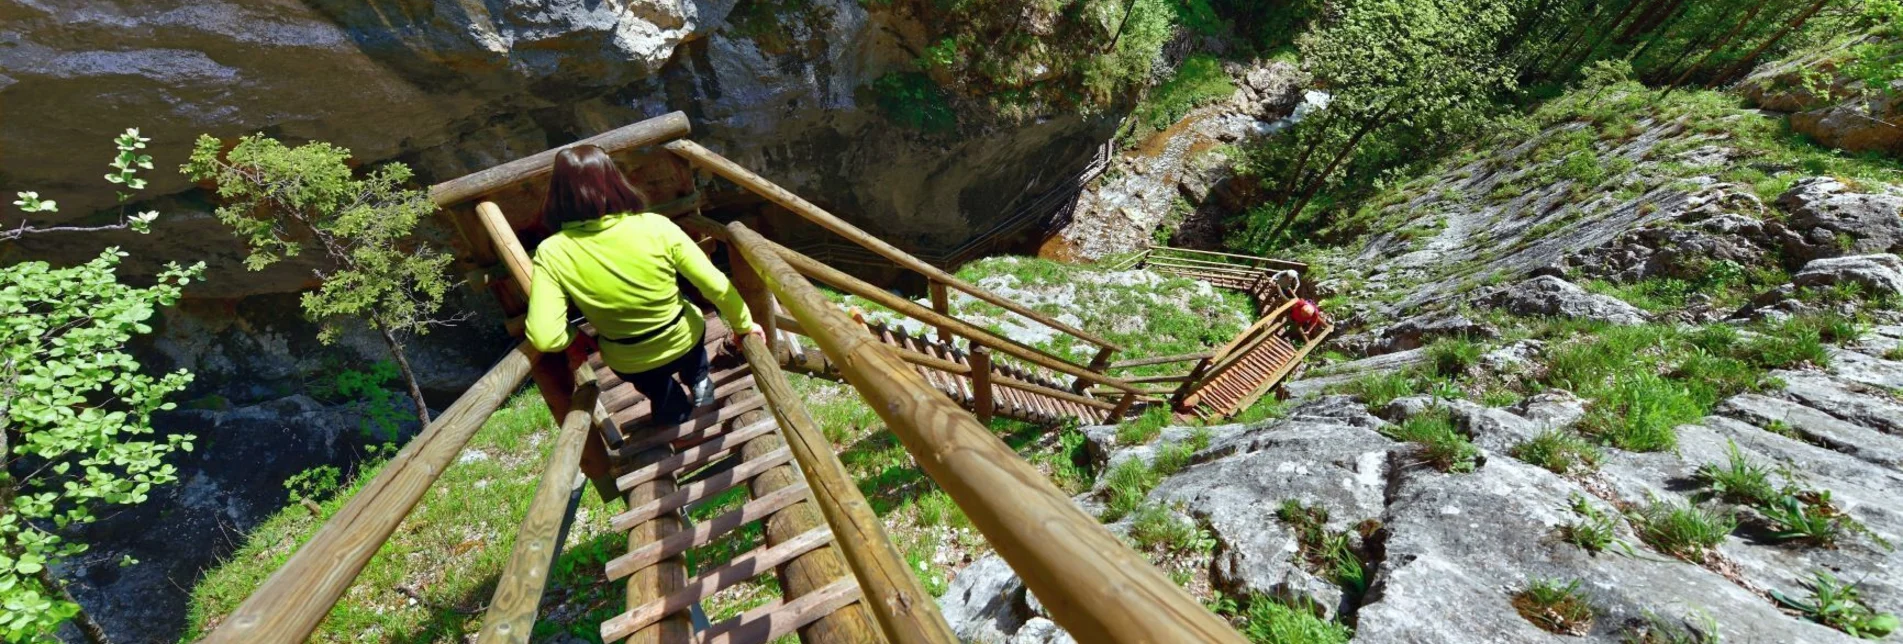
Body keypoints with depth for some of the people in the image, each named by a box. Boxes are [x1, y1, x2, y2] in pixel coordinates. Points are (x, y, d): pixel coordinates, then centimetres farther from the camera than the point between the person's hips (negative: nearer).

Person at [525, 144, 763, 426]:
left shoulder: (551, 254, -21)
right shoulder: (655, 227, -23)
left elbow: (544, 339, -25)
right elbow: (717, 287, -19)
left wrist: (574, 336, -2)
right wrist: (743, 325, -3)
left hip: (628, 365, 1)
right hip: (683, 342, -1)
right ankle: (698, 383, 38)